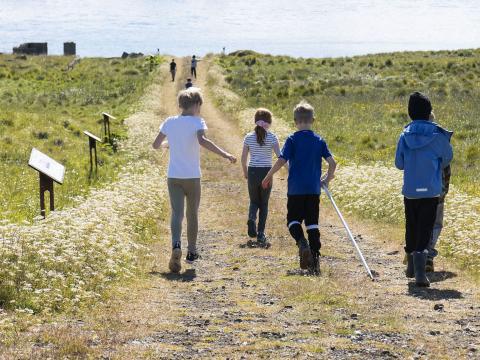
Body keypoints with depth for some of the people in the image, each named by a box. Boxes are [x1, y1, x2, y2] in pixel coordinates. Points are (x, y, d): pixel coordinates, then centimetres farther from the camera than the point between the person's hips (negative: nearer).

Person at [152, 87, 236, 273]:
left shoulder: (169, 122, 5)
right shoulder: (197, 122, -8)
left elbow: (156, 145, 11)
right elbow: (202, 140, -27)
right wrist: (225, 155, -26)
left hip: (173, 176, 2)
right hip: (192, 176, -2)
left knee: (177, 213, -5)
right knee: (192, 214, 14)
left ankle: (176, 245, -31)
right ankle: (191, 251, 24)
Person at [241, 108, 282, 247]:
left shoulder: (249, 137, 1)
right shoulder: (272, 137, -5)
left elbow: (243, 158, 2)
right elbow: (280, 156, -11)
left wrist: (245, 172, 17)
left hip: (253, 172, 1)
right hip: (267, 172, -1)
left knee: (254, 201, 16)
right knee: (264, 203, 10)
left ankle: (252, 218, -17)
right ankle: (261, 234, 6)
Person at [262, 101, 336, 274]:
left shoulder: (292, 139, -5)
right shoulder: (319, 140, 3)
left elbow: (281, 161, -12)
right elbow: (332, 163, -2)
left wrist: (269, 176, 2)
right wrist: (327, 179, 15)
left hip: (296, 189, -2)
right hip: (314, 189, 2)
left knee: (293, 220, 10)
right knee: (312, 223, 8)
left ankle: (302, 243, -19)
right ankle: (315, 259, 2)